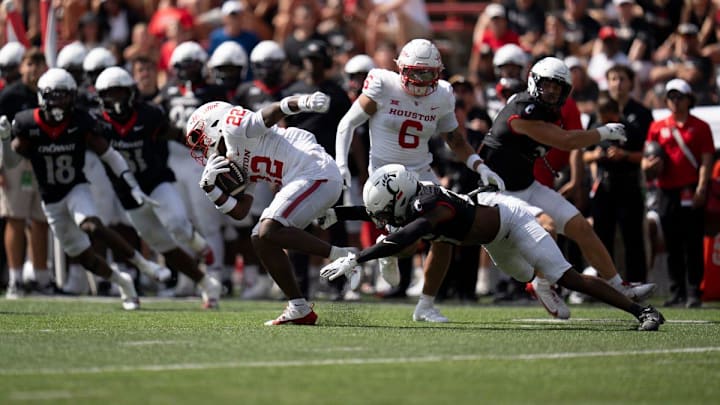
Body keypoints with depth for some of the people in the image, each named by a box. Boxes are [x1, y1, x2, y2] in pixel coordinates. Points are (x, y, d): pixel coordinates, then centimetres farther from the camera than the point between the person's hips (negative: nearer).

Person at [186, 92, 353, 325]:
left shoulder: (234, 127, 0)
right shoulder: (239, 166, 25)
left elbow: (272, 113, -15)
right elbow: (239, 212, 21)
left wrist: (304, 102, -33)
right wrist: (210, 187, 10)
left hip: (316, 174, -10)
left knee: (268, 232, -21)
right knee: (261, 239, 11)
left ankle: (341, 256, -17)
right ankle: (299, 309, 11)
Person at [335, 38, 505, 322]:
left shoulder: (441, 97, 2)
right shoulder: (384, 87, -11)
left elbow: (456, 141, 15)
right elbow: (347, 123, -3)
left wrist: (481, 167, 1)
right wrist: (341, 163, -13)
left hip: (421, 172, 5)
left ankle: (426, 306, 9)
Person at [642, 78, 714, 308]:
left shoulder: (700, 127, 6)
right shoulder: (658, 127, 15)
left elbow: (706, 160, 0)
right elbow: (646, 161, 17)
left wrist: (701, 188, -12)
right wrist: (649, 165, -7)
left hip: (691, 193, -3)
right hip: (667, 192, 3)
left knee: (693, 244, -6)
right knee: (673, 246, 5)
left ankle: (693, 292, -5)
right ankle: (677, 292, 10)